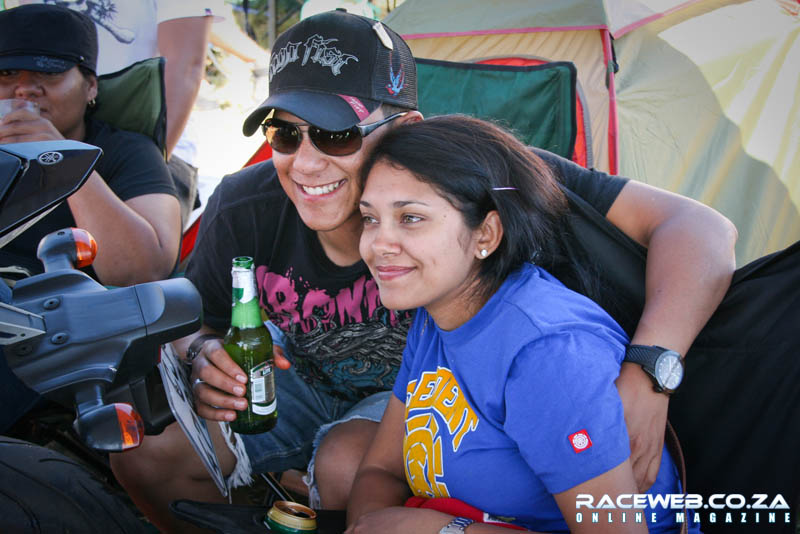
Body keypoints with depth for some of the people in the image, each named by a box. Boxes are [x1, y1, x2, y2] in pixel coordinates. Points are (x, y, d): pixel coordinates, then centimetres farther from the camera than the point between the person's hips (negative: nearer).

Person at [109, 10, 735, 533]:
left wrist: (645, 375, -52)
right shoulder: (242, 208, -23)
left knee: (348, 466, -35)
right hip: (308, 383, 4)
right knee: (143, 451, -9)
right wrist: (202, 356, -29)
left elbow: (696, 228, -36)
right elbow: (192, 325, -3)